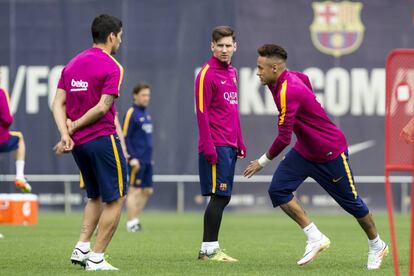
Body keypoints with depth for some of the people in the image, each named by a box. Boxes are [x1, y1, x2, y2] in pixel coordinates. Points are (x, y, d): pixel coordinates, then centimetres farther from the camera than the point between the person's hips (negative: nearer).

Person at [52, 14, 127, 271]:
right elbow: (102, 107, -17)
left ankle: (81, 249, 9)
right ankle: (96, 258, -3)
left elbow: (58, 103, 4)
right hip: (102, 139, -8)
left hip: (78, 142, 8)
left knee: (96, 197, 21)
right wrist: (73, 127, -9)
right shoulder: (112, 67, -10)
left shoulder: (72, 64, 12)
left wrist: (66, 133, -6)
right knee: (116, 199, 1)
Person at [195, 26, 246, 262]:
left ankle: (211, 247, 14)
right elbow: (202, 113, -13)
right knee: (220, 196, -10)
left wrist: (240, 142, 19)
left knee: (222, 197, 9)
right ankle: (209, 249, -5)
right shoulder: (207, 74, -9)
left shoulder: (232, 73, 16)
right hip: (216, 146, -8)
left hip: (229, 147, 8)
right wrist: (209, 147, -18)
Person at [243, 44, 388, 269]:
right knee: (278, 190, -9)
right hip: (304, 150, 9)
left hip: (330, 153, -9)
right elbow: (305, 78, 22)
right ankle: (315, 238, -3)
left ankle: (377, 246, 27)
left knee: (351, 202, 6)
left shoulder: (288, 92, -30)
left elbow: (284, 138, -29)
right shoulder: (292, 77, -3)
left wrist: (262, 162, -16)